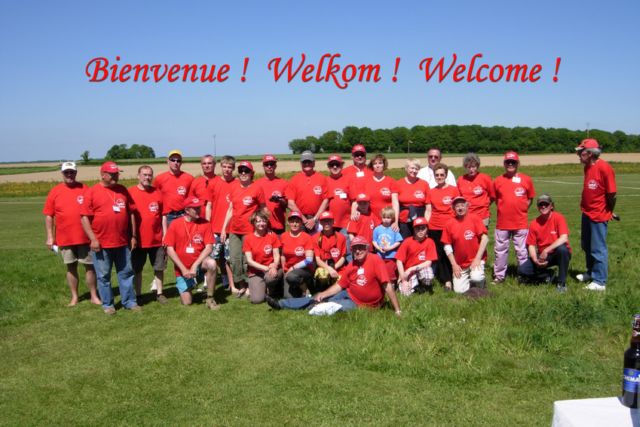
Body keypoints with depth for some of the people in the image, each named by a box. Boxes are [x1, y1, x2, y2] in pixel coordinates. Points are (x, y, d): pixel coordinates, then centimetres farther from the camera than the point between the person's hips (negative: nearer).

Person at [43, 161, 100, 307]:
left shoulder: (84, 189, 0)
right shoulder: (55, 192, 1)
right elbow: (48, 215, 3)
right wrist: (50, 237, -3)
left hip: (85, 237, -1)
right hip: (65, 239, 1)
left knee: (90, 266, 4)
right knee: (71, 267, 11)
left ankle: (94, 296, 14)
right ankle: (74, 297, 22)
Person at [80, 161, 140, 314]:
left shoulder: (123, 190, 9)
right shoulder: (92, 192, -4)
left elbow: (131, 213, 13)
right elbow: (84, 217, -7)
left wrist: (133, 236, 9)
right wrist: (93, 239, -13)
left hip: (122, 242, 4)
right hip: (101, 243, -4)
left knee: (126, 272, 10)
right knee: (103, 276, 6)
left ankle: (129, 301, 20)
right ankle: (107, 304, 18)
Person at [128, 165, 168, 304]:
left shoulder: (157, 193, 3)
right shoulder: (130, 193, -5)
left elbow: (163, 215, 7)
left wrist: (165, 235, 4)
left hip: (157, 239, 2)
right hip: (138, 239, -2)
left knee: (159, 267, 9)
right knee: (137, 269, 9)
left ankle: (159, 293, 23)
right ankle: (138, 295, 21)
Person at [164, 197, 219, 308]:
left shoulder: (204, 223, -5)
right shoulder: (175, 224, -6)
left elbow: (209, 247, -9)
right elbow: (170, 249, -7)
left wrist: (195, 266, -19)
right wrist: (183, 269, -13)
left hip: (198, 263, 0)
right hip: (182, 268, 0)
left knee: (212, 263, -34)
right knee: (187, 302, -6)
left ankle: (210, 298, -17)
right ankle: (188, 287, 30)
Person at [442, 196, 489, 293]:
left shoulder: (475, 218, -7)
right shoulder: (449, 224, -2)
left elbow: (484, 238, -11)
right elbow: (447, 246, 2)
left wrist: (477, 258, -16)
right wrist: (454, 264, -4)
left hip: (476, 260, -2)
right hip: (459, 264, 2)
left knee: (476, 278, -30)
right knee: (459, 290, -5)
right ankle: (469, 280, 27)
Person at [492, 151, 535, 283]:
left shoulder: (526, 180, -1)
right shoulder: (498, 181, 0)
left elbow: (530, 198, 8)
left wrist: (521, 210, 0)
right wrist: (505, 209, 3)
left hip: (521, 223, -1)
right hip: (502, 222, 1)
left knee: (521, 250, 8)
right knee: (500, 250, 9)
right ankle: (499, 275, 19)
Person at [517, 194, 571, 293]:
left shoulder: (558, 218, -14)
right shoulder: (534, 223, -3)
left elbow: (564, 238, -27)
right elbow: (531, 245, -1)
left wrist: (546, 250, -30)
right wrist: (535, 260, -19)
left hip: (558, 254, -3)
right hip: (542, 255, 3)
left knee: (562, 249, -40)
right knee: (522, 270, -17)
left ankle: (562, 283, -20)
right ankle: (548, 275, 9)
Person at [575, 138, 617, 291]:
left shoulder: (604, 168, -19)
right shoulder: (588, 167, 6)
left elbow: (612, 194, -16)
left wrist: (609, 211, -4)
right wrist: (585, 206, 10)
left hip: (599, 215, -8)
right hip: (587, 213, 8)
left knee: (598, 249, -1)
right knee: (586, 246, 19)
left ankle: (600, 282, 7)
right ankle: (591, 273, 36)